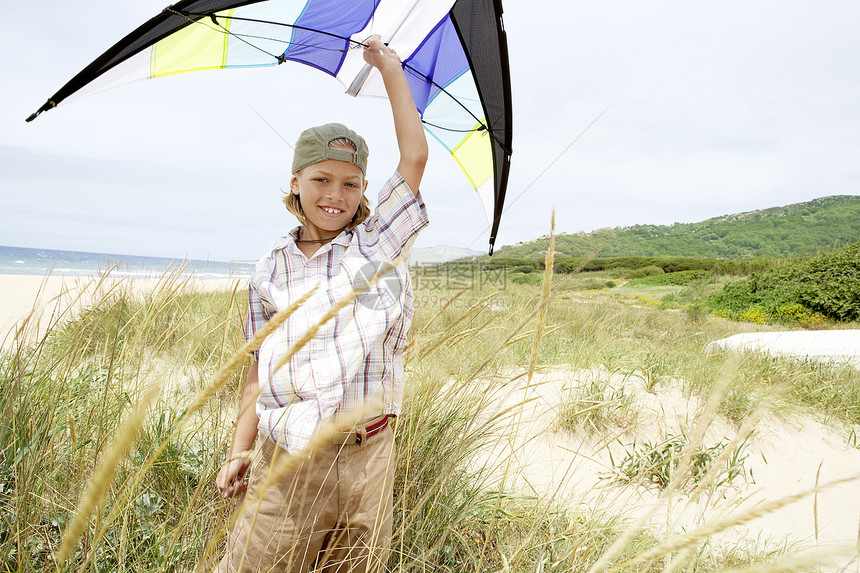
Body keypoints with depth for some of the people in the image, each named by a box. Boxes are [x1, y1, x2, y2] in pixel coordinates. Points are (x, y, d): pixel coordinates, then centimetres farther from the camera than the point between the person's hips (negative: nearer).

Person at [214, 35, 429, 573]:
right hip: (284, 467, 1)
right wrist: (238, 451, 6)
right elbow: (260, 368, 11)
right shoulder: (270, 272, 8)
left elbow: (414, 156, -1)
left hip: (365, 464, 0)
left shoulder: (379, 242, 4)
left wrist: (391, 69, 8)